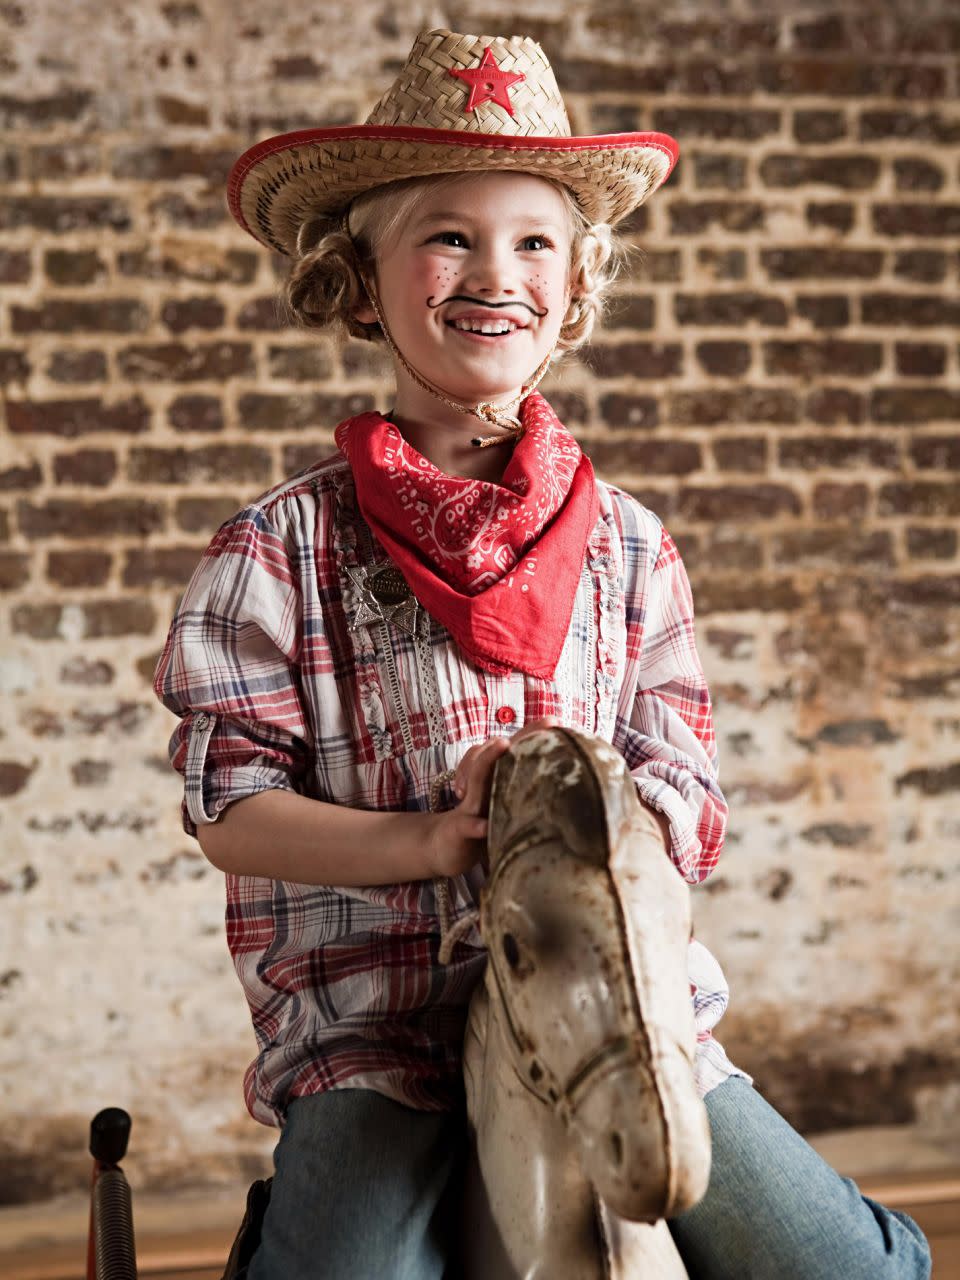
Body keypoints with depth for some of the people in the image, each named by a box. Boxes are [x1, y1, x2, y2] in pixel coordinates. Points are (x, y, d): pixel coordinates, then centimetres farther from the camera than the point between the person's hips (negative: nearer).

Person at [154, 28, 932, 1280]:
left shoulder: (630, 547, 8)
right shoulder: (283, 547, 1)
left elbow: (686, 811, 5)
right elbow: (232, 806, -4)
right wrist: (437, 838, -19)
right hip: (371, 1014, -2)